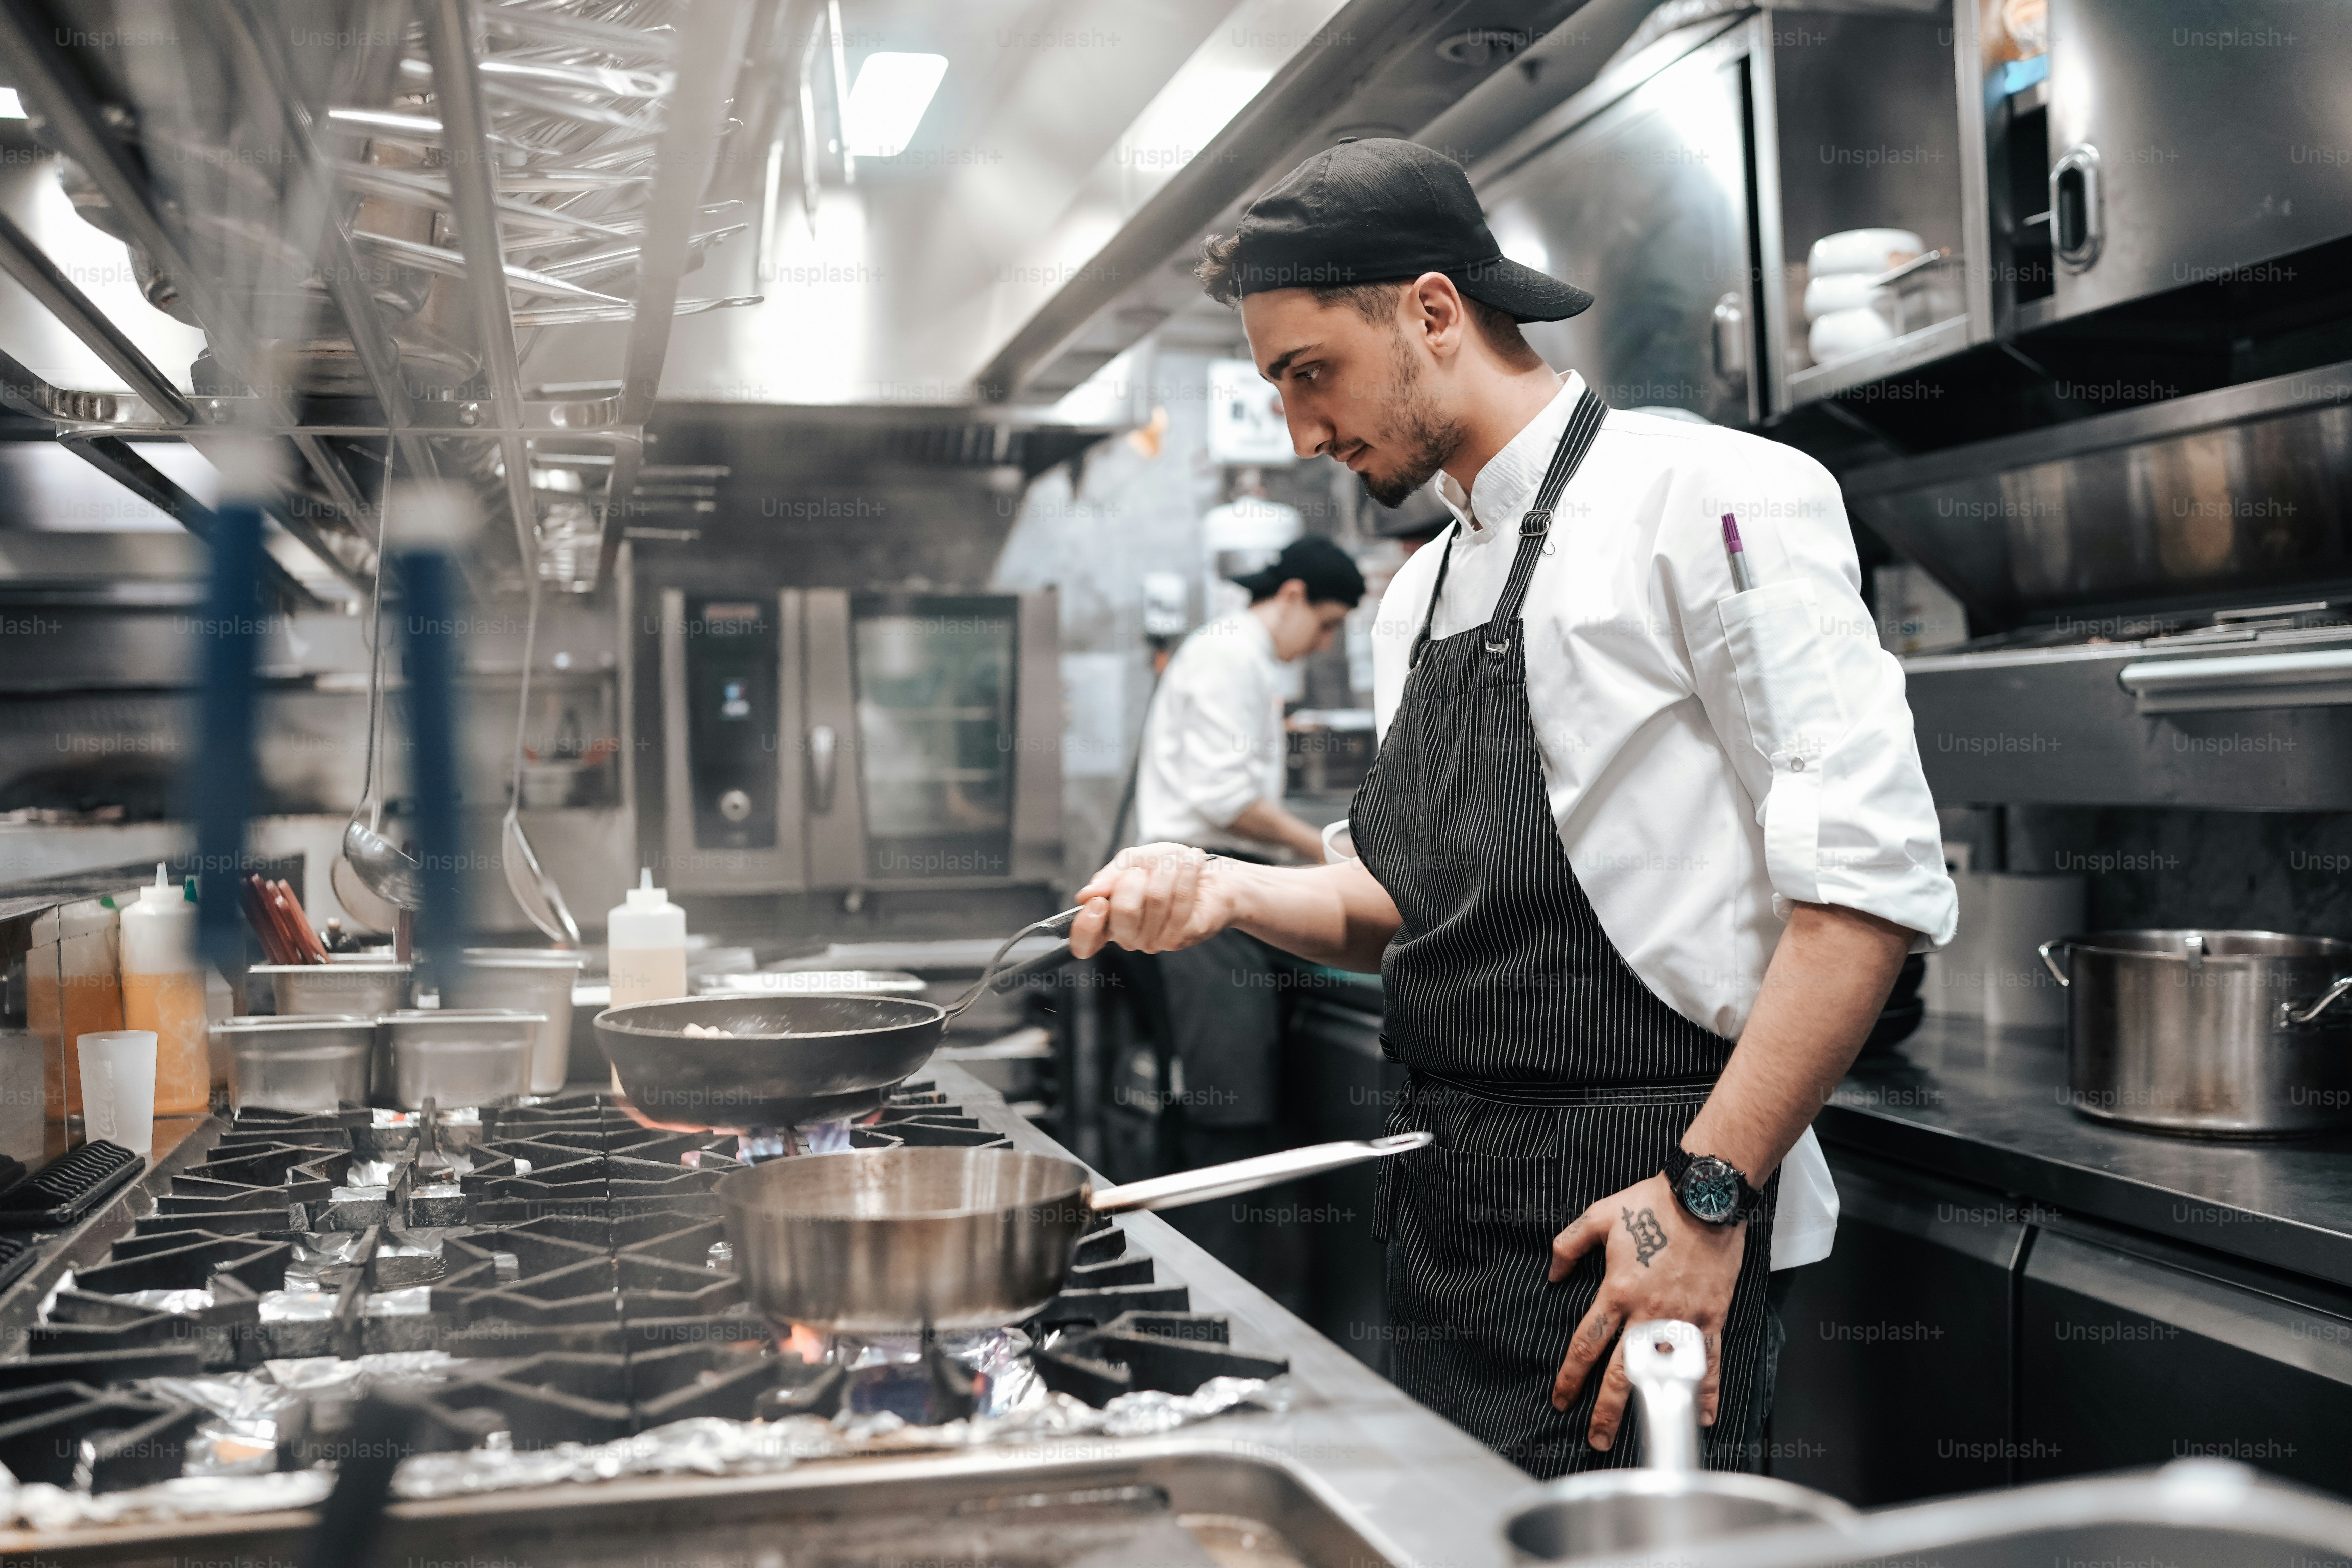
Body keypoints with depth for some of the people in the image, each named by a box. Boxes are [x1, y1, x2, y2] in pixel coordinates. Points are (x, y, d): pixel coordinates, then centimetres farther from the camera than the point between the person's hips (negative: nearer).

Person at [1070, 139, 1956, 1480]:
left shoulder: (1708, 498, -11)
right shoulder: (1421, 598, 15)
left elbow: (1871, 875, -18)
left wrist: (1709, 1193, -21)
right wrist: (1226, 892, 4)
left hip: (1634, 1218, -8)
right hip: (1447, 1218, 8)